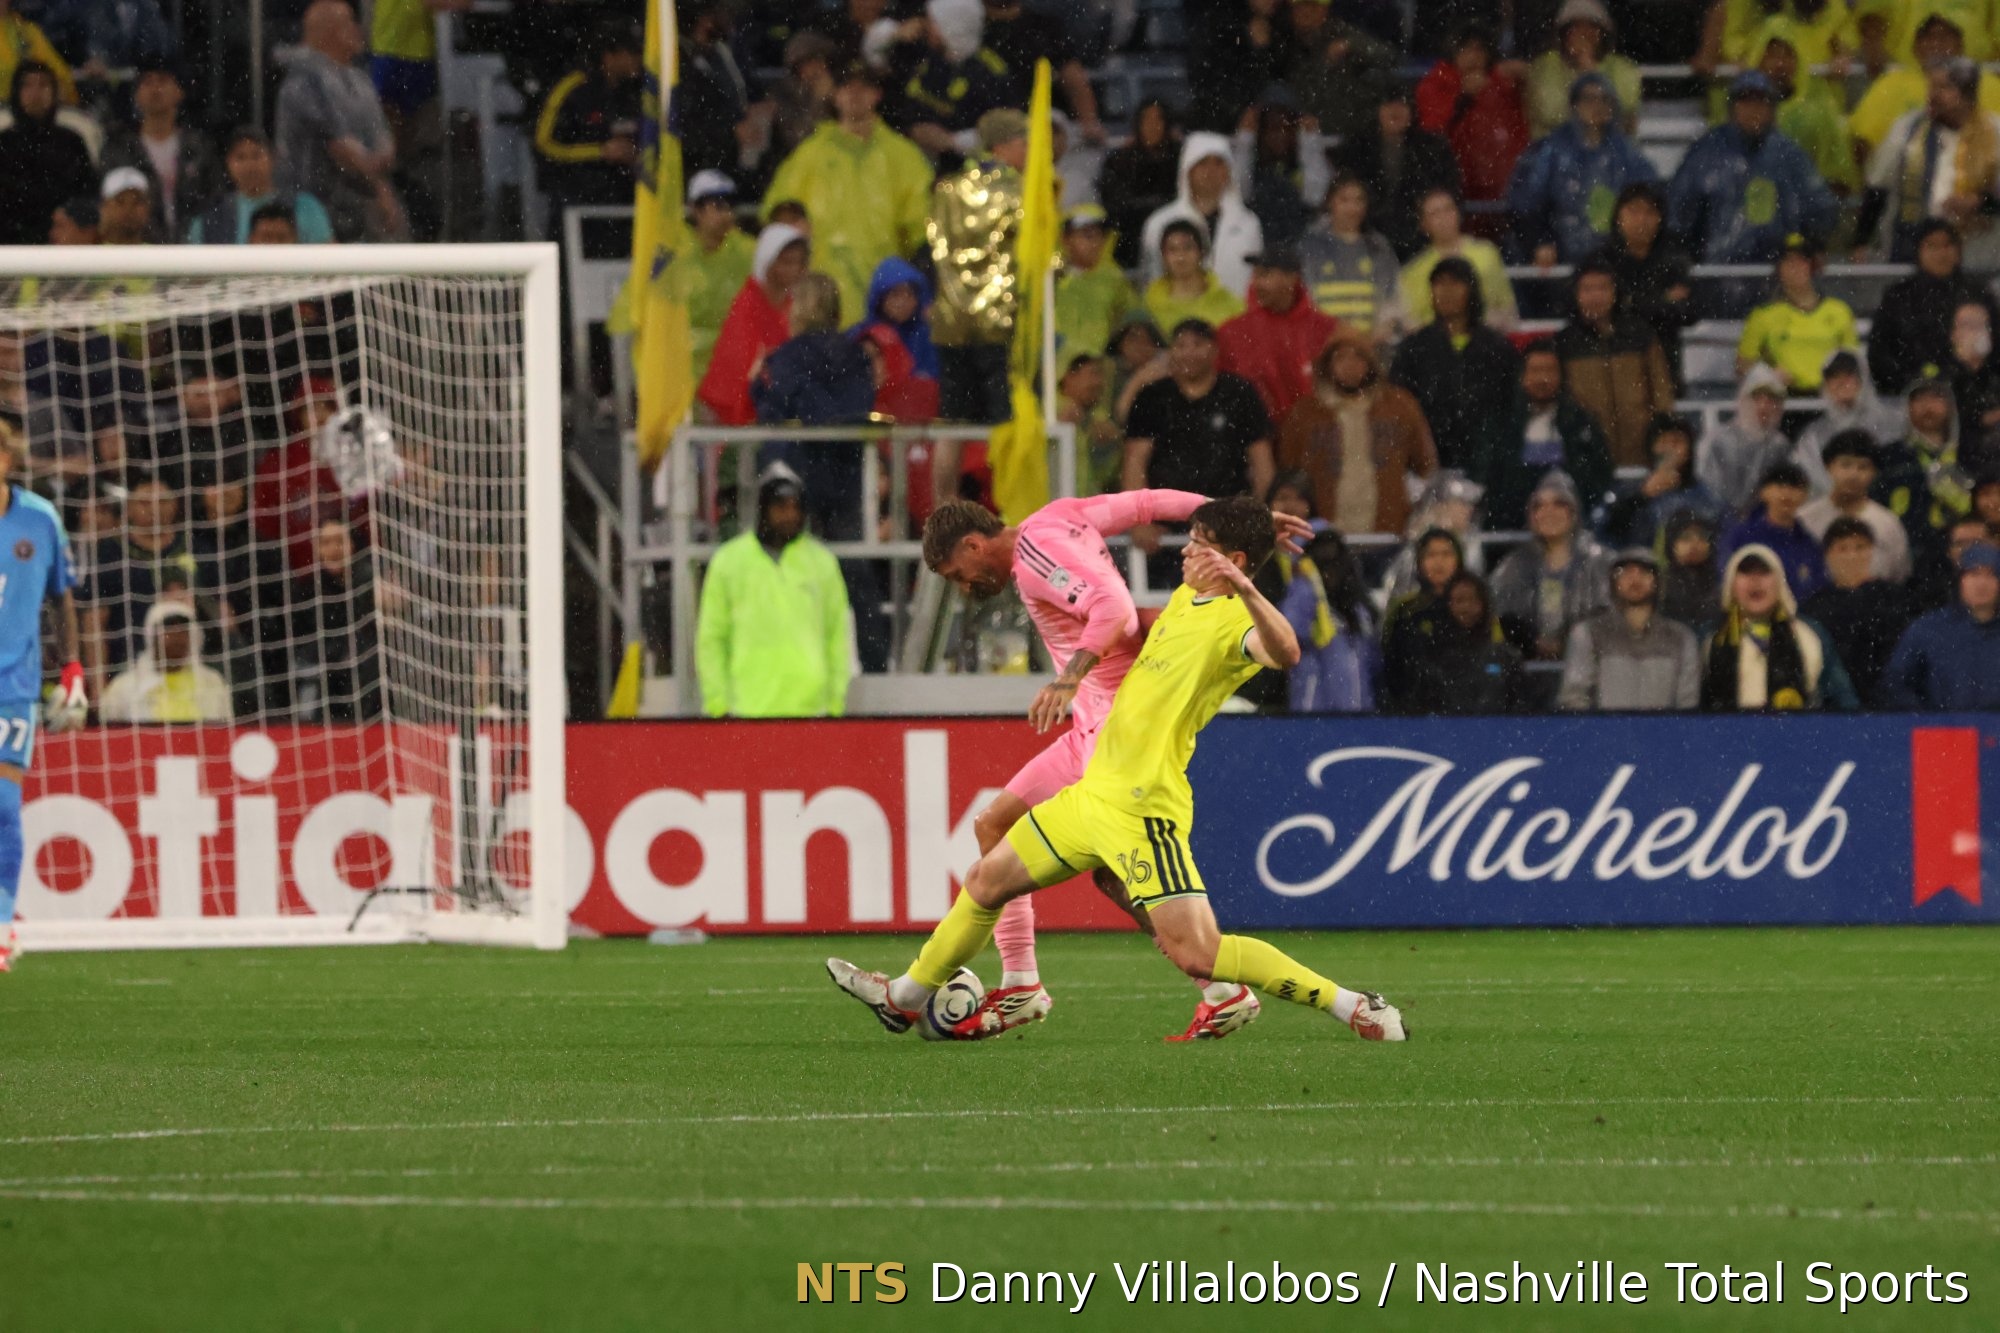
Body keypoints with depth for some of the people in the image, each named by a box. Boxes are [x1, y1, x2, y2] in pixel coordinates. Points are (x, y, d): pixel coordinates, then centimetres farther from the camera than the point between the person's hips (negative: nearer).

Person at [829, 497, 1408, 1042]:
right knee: (988, 882, 21)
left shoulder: (1232, 622, -16)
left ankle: (1354, 1007, -12)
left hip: (1143, 807, -10)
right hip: (1094, 789, 10)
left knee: (1195, 952, -18)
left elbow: (1283, 653, -41)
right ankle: (907, 997, 41)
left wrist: (1246, 590, -54)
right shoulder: (1185, 598, 12)